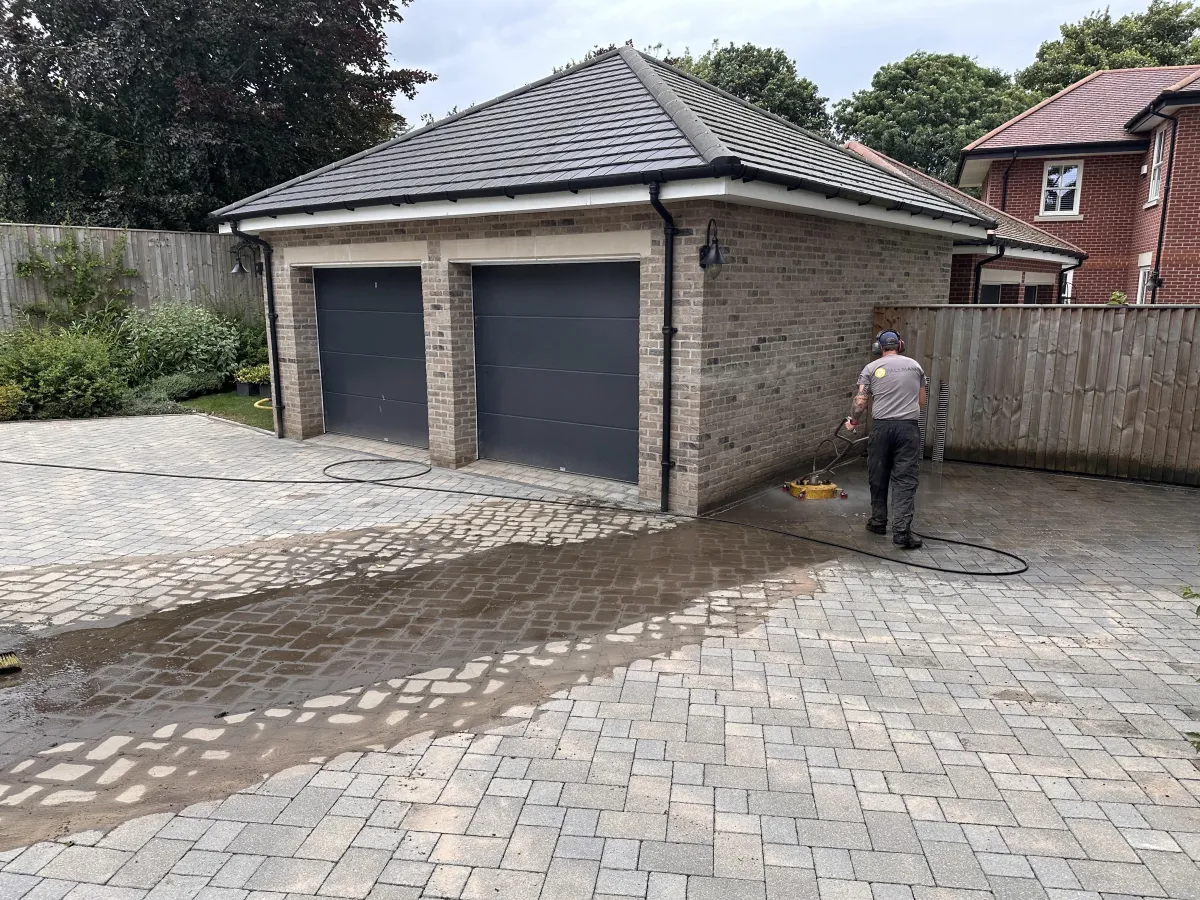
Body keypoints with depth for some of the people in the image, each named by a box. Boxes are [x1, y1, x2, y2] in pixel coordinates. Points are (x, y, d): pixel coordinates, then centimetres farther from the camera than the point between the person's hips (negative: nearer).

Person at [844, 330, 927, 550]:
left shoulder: (871, 368, 2)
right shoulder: (914, 365, 10)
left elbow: (860, 401, -4)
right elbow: (922, 400, 17)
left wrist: (853, 421, 13)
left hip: (881, 426, -1)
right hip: (908, 427, 1)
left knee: (878, 477, 14)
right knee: (905, 480, -2)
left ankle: (878, 522, 26)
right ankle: (901, 530, -10)